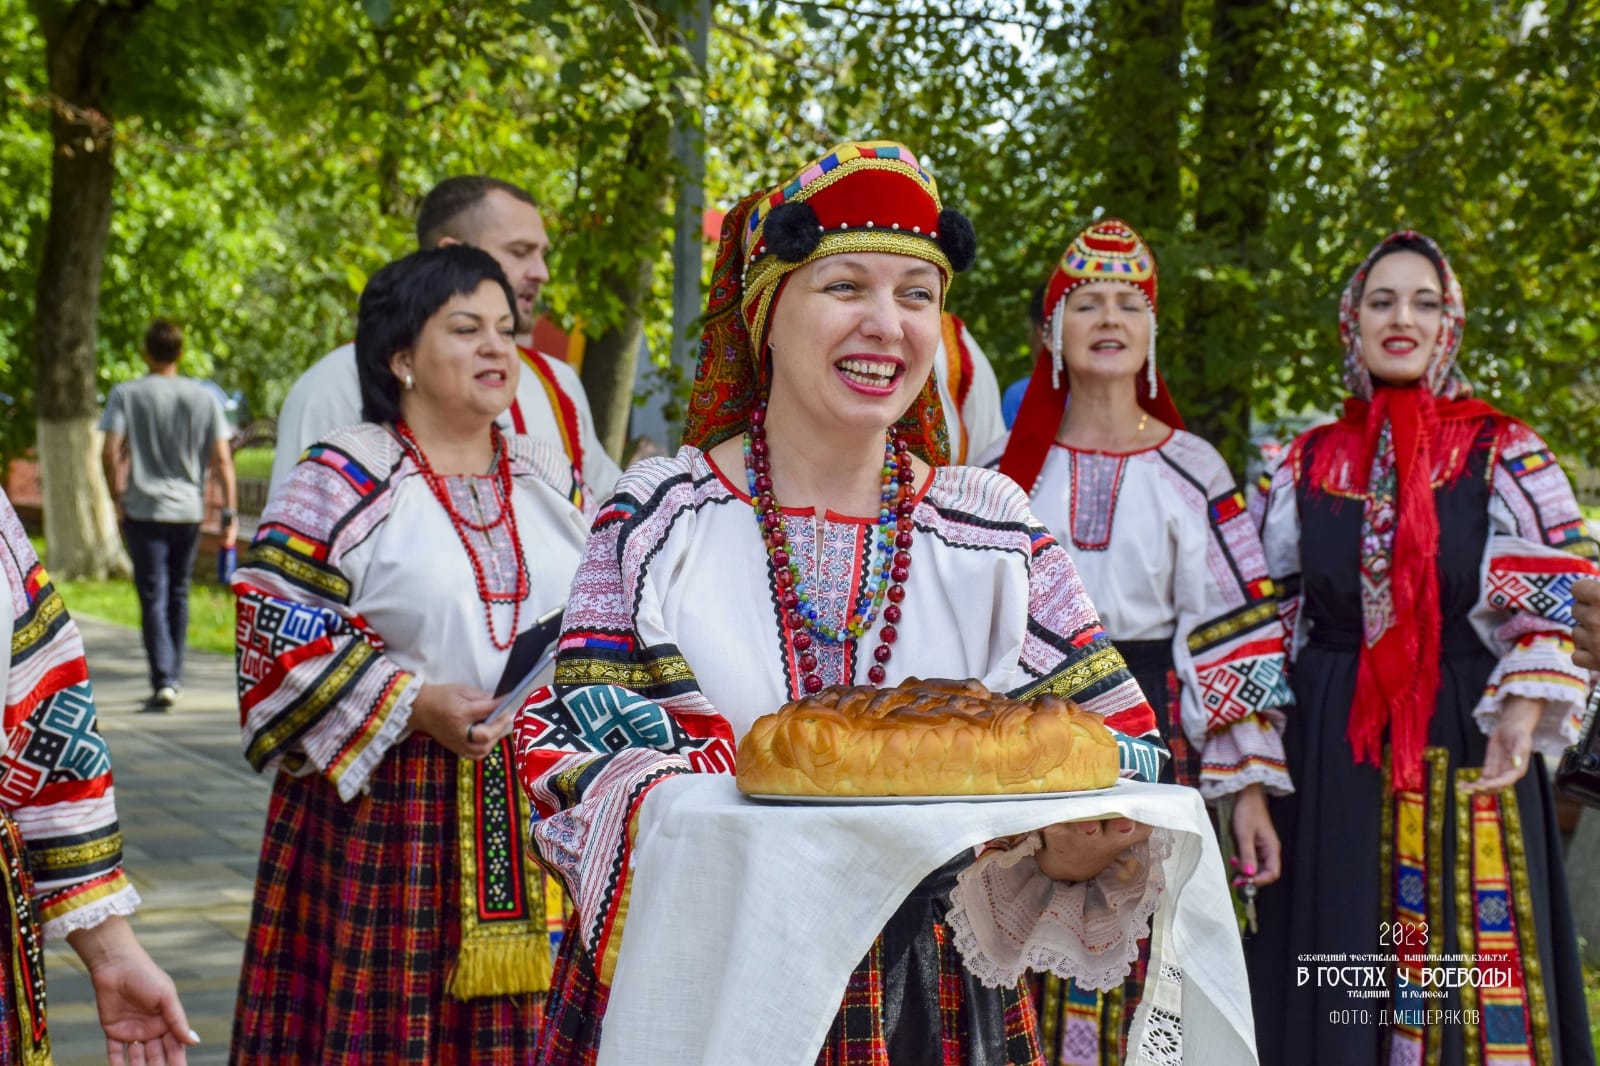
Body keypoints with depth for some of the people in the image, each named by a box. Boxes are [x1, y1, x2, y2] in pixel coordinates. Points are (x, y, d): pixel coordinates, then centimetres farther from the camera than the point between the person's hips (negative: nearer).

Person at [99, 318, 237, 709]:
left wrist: (118, 493, 2)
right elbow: (222, 460, -2)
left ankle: (163, 681, -13)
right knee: (178, 594, 16)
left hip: (144, 511, -3)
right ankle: (174, 678, 23)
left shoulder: (126, 394, -5)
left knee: (153, 597, -2)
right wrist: (229, 514, 2)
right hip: (189, 510, 3)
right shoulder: (203, 398, 2)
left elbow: (110, 453, -14)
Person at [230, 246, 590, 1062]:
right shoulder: (344, 479, -5)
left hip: (538, 807, 5)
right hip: (385, 806, -4)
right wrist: (416, 706, -18)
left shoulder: (549, 477, 13)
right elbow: (278, 636, -10)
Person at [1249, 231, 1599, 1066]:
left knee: (1470, 986, -4)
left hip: (1464, 747, -2)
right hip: (1331, 755, 2)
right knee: (1331, 995, 4)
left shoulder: (1506, 455, 3)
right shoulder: (1305, 466, 11)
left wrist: (1519, 722, -20)